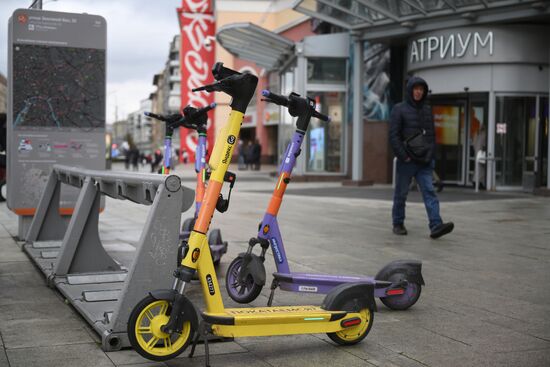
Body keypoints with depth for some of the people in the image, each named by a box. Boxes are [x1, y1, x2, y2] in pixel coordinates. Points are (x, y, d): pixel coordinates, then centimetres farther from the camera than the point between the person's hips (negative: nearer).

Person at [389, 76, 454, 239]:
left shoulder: (427, 110, 13)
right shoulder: (399, 109, -1)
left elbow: (431, 135, 14)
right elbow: (393, 136, -7)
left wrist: (430, 155, 0)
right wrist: (404, 156, -13)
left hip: (424, 162, 3)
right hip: (406, 162, -3)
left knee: (429, 192, -9)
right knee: (401, 193, 6)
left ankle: (436, 226, -17)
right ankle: (398, 224, 20)